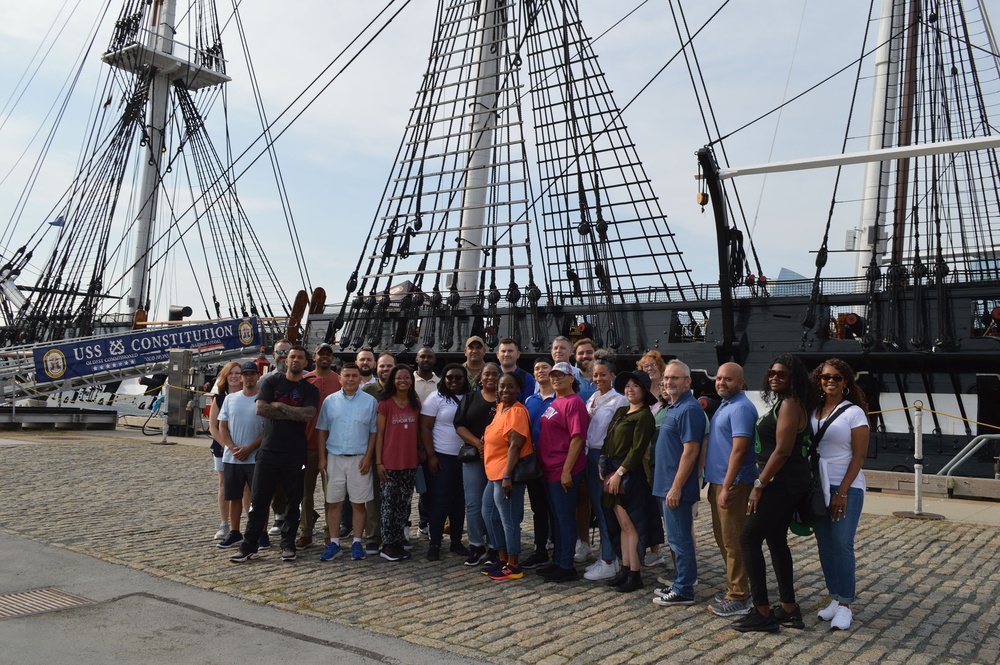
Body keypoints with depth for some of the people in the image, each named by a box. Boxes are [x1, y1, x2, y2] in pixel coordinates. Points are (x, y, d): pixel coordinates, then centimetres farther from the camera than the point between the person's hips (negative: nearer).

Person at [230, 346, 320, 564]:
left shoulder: (310, 390, 4)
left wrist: (280, 406, -9)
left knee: (293, 500, 6)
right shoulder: (271, 381, 7)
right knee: (259, 499, 3)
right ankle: (249, 547, 10)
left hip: (295, 453, 0)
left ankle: (288, 545, 17)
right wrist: (294, 414, -8)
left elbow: (308, 414, -14)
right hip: (268, 450, 0)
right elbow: (261, 408, -7)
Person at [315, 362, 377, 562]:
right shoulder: (330, 401, 5)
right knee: (334, 502, 5)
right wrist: (322, 457, 2)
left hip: (359, 459, -1)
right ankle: (334, 543, 13)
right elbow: (322, 430, 7)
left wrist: (368, 457, -6)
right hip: (334, 457, 2)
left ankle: (357, 543, 13)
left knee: (358, 503, 3)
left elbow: (374, 431, 1)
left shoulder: (370, 401, 1)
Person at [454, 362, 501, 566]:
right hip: (474, 457, 2)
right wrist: (478, 443, -11)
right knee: (473, 503, 2)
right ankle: (476, 546, 14)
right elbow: (459, 426, 3)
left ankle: (493, 547, 11)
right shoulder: (470, 398, 11)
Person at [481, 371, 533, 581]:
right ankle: (503, 559, 28)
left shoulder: (516, 411, -16)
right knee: (489, 514, 18)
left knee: (508, 519, -2)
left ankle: (514, 567, 10)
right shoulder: (500, 407, 11)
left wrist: (507, 476, -25)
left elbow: (515, 446, -22)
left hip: (506, 474, -10)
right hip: (494, 473, 10)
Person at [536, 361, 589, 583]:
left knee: (565, 518, -1)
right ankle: (558, 561, 27)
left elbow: (577, 438, -19)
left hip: (564, 471, -9)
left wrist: (567, 471, -22)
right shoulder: (554, 402, 14)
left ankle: (566, 566, 8)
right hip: (550, 470, 9)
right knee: (556, 517, 16)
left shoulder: (573, 402, -13)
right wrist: (544, 465, 15)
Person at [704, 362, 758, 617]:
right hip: (719, 481, 10)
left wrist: (726, 488, -24)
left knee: (733, 541, -4)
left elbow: (738, 450, -22)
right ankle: (736, 586, 29)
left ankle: (738, 597, 4)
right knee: (723, 536, 17)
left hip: (732, 483, -10)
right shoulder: (725, 405, 16)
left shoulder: (741, 408, -16)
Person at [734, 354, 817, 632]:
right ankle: (789, 609, 21)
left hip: (781, 483, -10)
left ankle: (763, 613, -1)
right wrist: (762, 482, 14)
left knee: (749, 538, -6)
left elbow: (782, 450, -21)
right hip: (783, 484, 10)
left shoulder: (789, 404, -15)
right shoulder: (782, 403, 15)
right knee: (776, 540, 14)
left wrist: (759, 485, -20)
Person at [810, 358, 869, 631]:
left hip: (846, 487, -5)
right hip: (817, 486, 5)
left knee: (842, 544, -6)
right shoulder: (813, 412, 9)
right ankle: (835, 599, 18)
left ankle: (845, 605, 4)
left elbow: (859, 456, -8)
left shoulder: (854, 412, -4)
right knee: (824, 544, 8)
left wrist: (842, 492, -14)